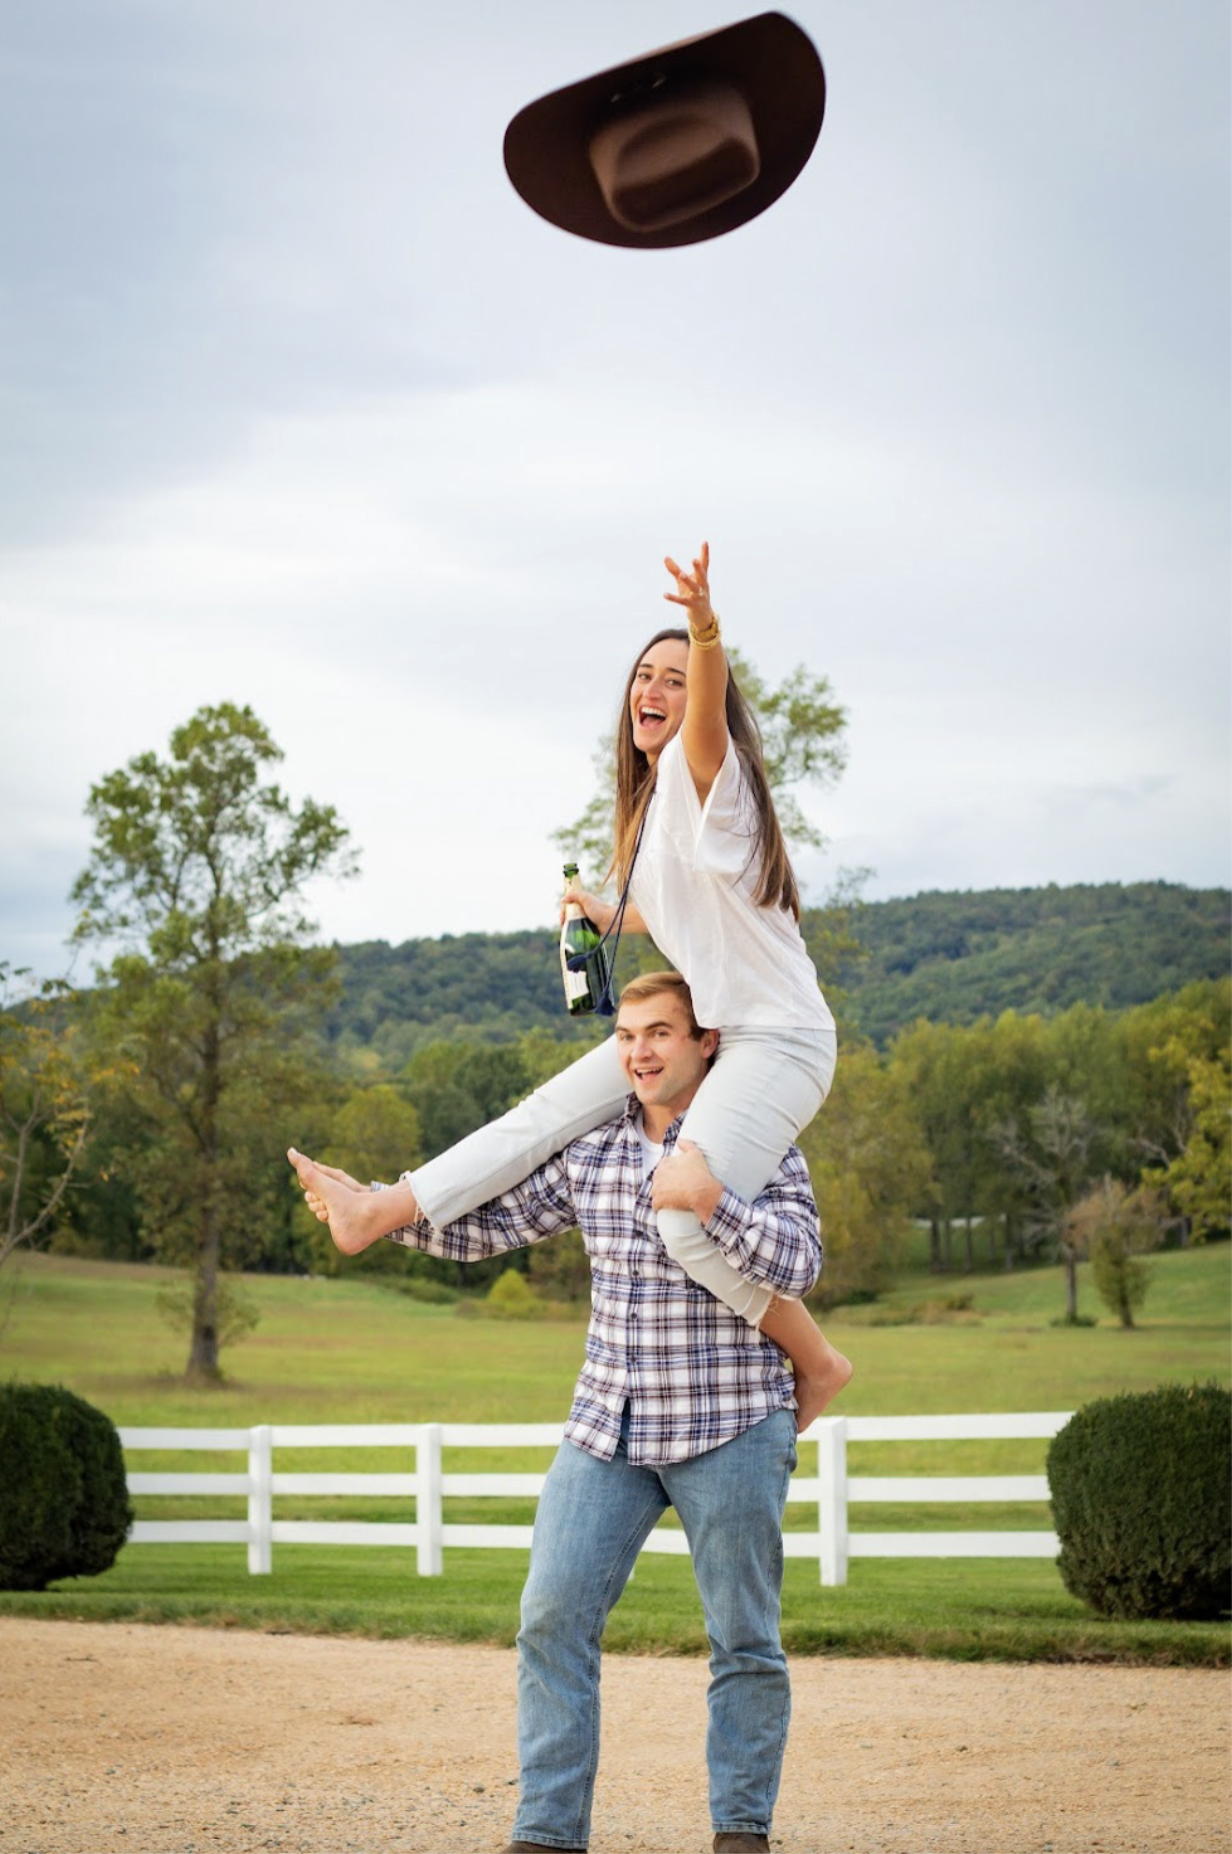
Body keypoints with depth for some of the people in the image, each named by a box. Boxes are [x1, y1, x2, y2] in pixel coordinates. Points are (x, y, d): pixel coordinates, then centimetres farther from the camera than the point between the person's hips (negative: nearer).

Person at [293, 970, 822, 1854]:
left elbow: (800, 1264, -15)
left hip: (729, 1429, -4)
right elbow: (483, 1225, 12)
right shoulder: (588, 1150, 9)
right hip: (607, 1426, 4)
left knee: (745, 1641, 4)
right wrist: (371, 1204, 1)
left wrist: (711, 1201, -28)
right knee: (553, 1618, -4)